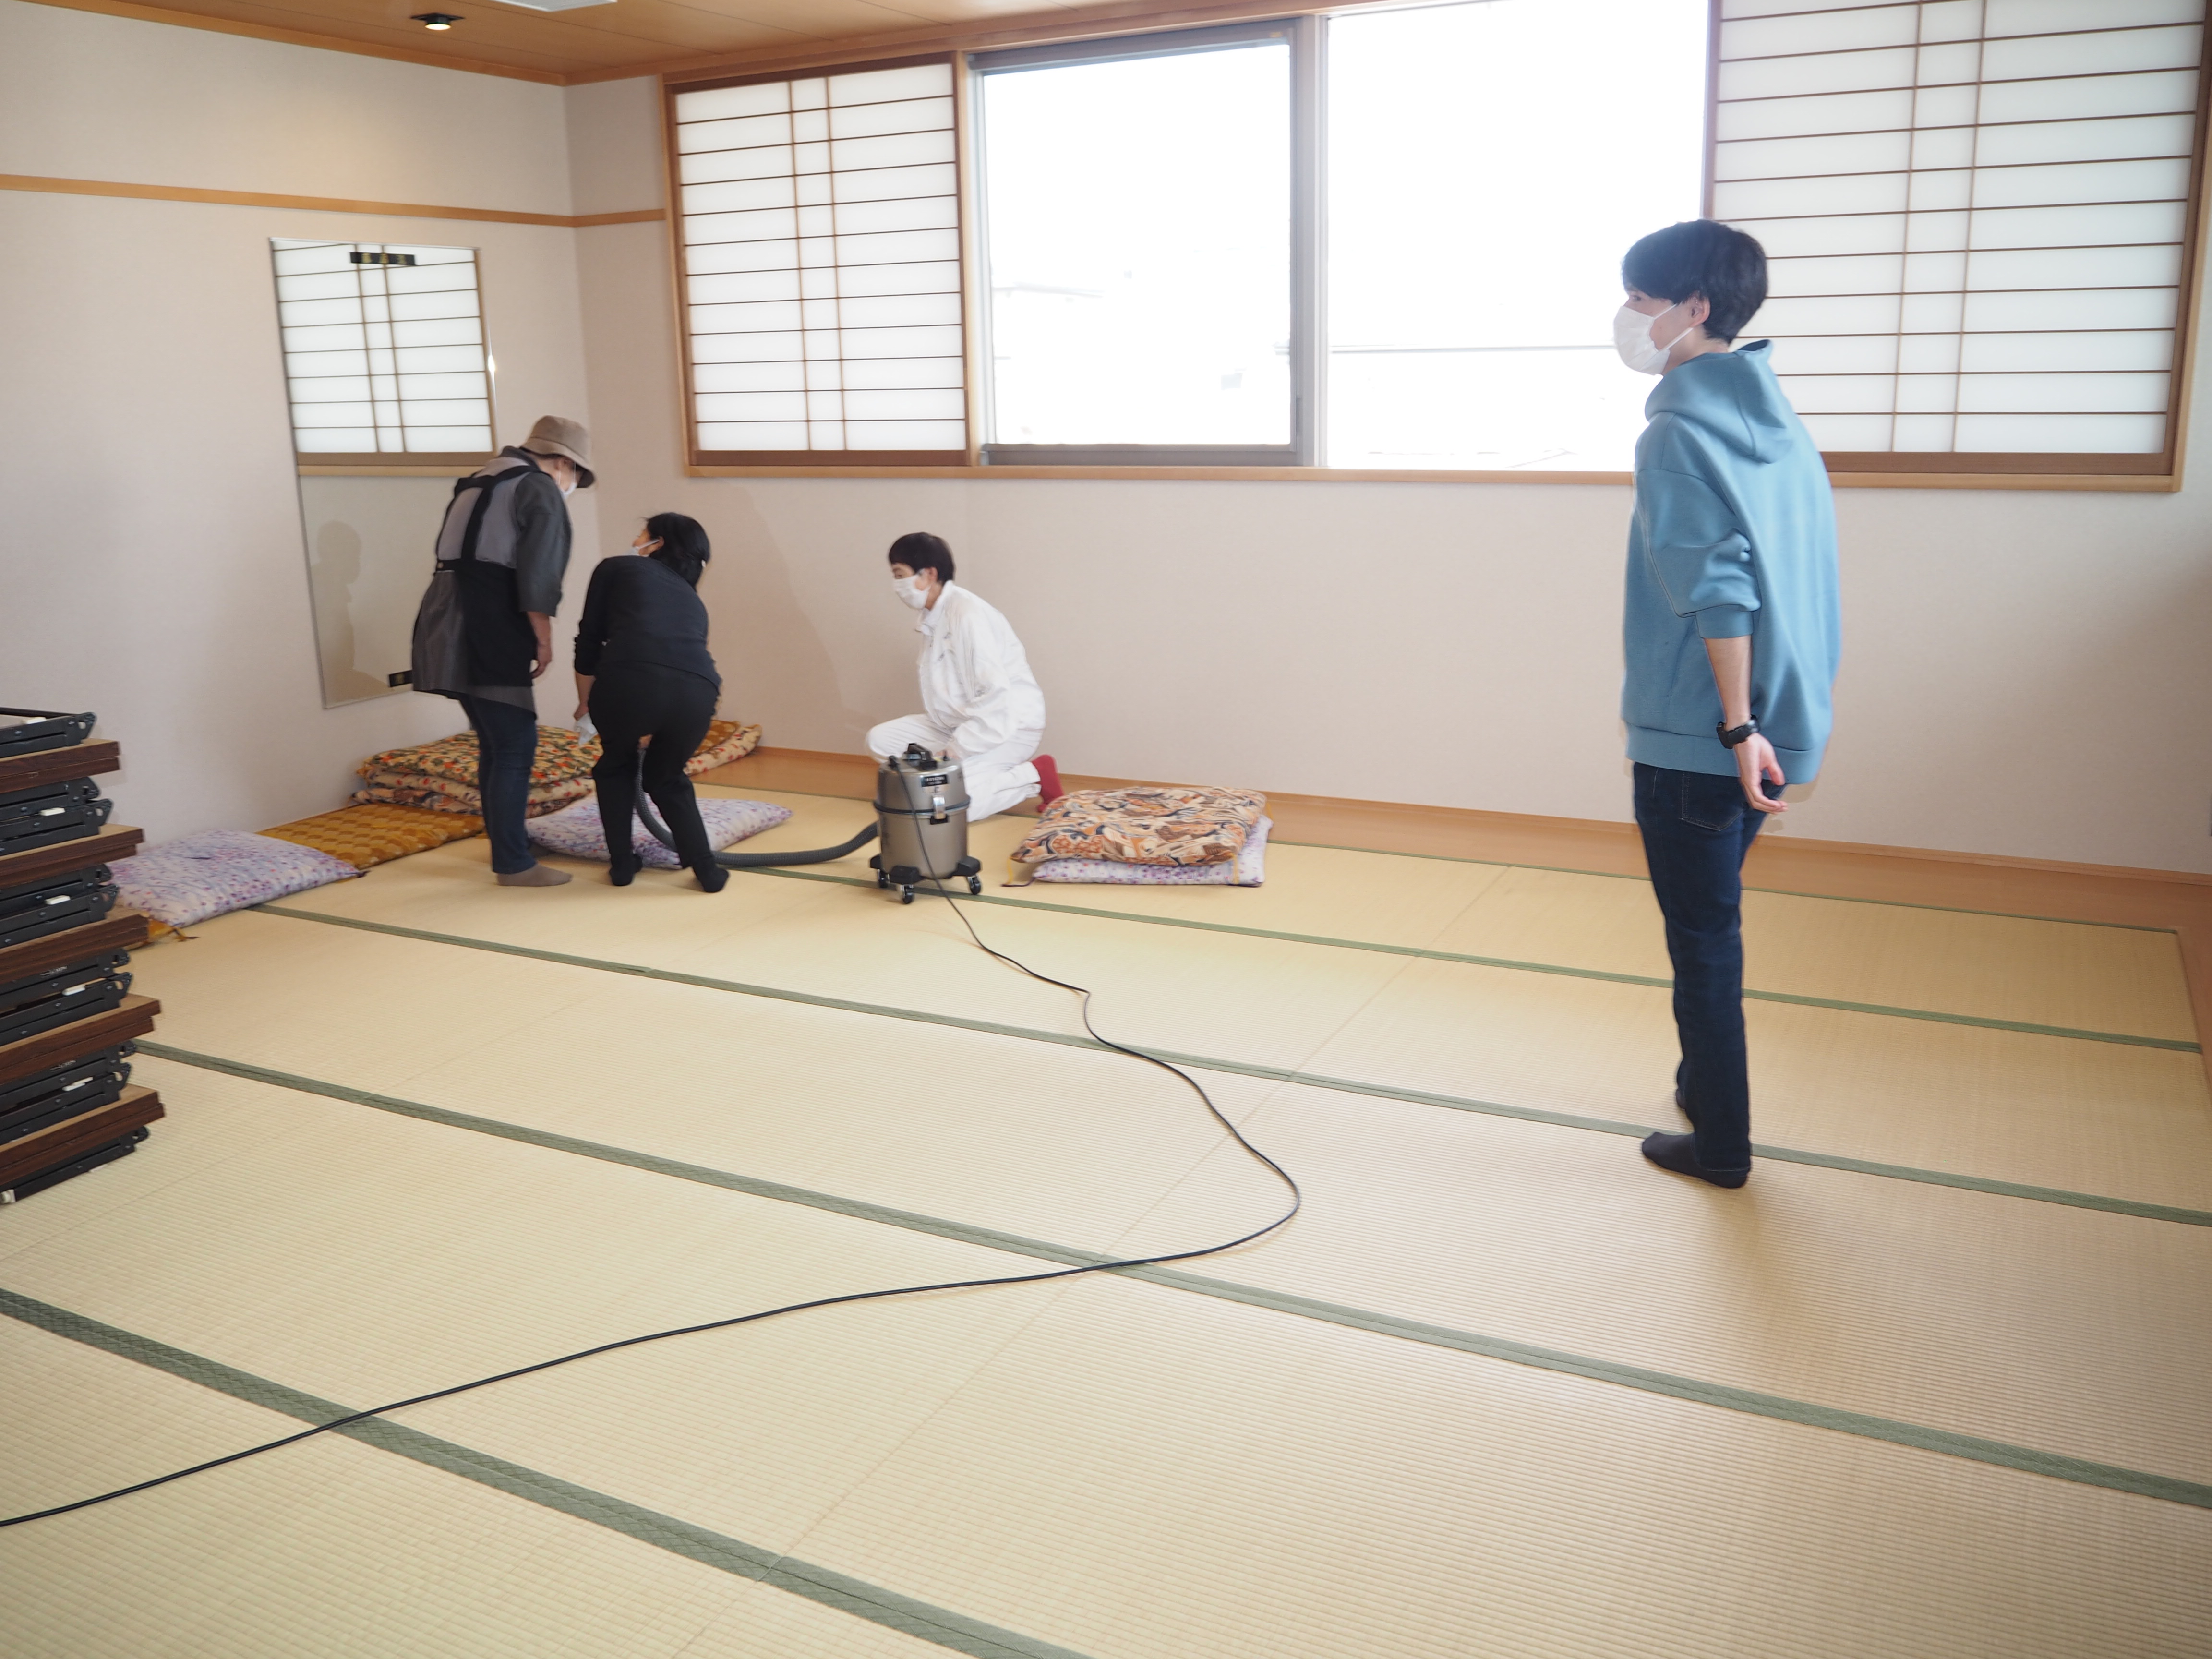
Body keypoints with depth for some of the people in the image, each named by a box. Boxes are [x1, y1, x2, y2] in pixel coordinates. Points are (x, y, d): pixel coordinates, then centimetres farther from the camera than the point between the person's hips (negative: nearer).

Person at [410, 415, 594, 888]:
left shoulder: (478, 482, 24)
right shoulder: (541, 490, -3)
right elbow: (538, 577, -13)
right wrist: (544, 640, -4)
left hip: (450, 630, 9)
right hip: (488, 634, -9)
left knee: (495, 740, 20)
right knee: (516, 745, -4)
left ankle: (503, 836, 31)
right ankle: (514, 864, -2)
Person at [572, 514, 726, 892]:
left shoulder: (617, 568, 24)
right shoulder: (691, 599, 36)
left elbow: (589, 642, 19)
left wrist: (585, 703, 35)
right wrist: (651, 730, 58)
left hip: (629, 680, -3)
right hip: (697, 690, 3)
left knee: (615, 766, 30)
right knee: (667, 778, 31)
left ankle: (622, 863, 29)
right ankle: (708, 870, 23)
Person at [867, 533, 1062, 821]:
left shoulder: (967, 615, -21)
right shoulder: (933, 617, 8)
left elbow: (996, 697, -28)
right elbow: (943, 691, 12)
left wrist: (952, 754, -24)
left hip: (1009, 726, -9)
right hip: (958, 722, 9)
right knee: (880, 740, -1)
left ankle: (1034, 776, -7)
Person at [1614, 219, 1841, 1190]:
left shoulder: (1680, 432, -16)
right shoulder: (1779, 422, 11)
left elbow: (1716, 590, -23)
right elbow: (1794, 581, 15)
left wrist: (1737, 725, -23)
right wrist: (1773, 723, 21)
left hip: (1692, 739, -8)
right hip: (1771, 724, 9)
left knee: (1702, 942, 4)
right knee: (1712, 923, 22)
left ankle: (1721, 1146, 17)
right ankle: (1705, 1084, 37)